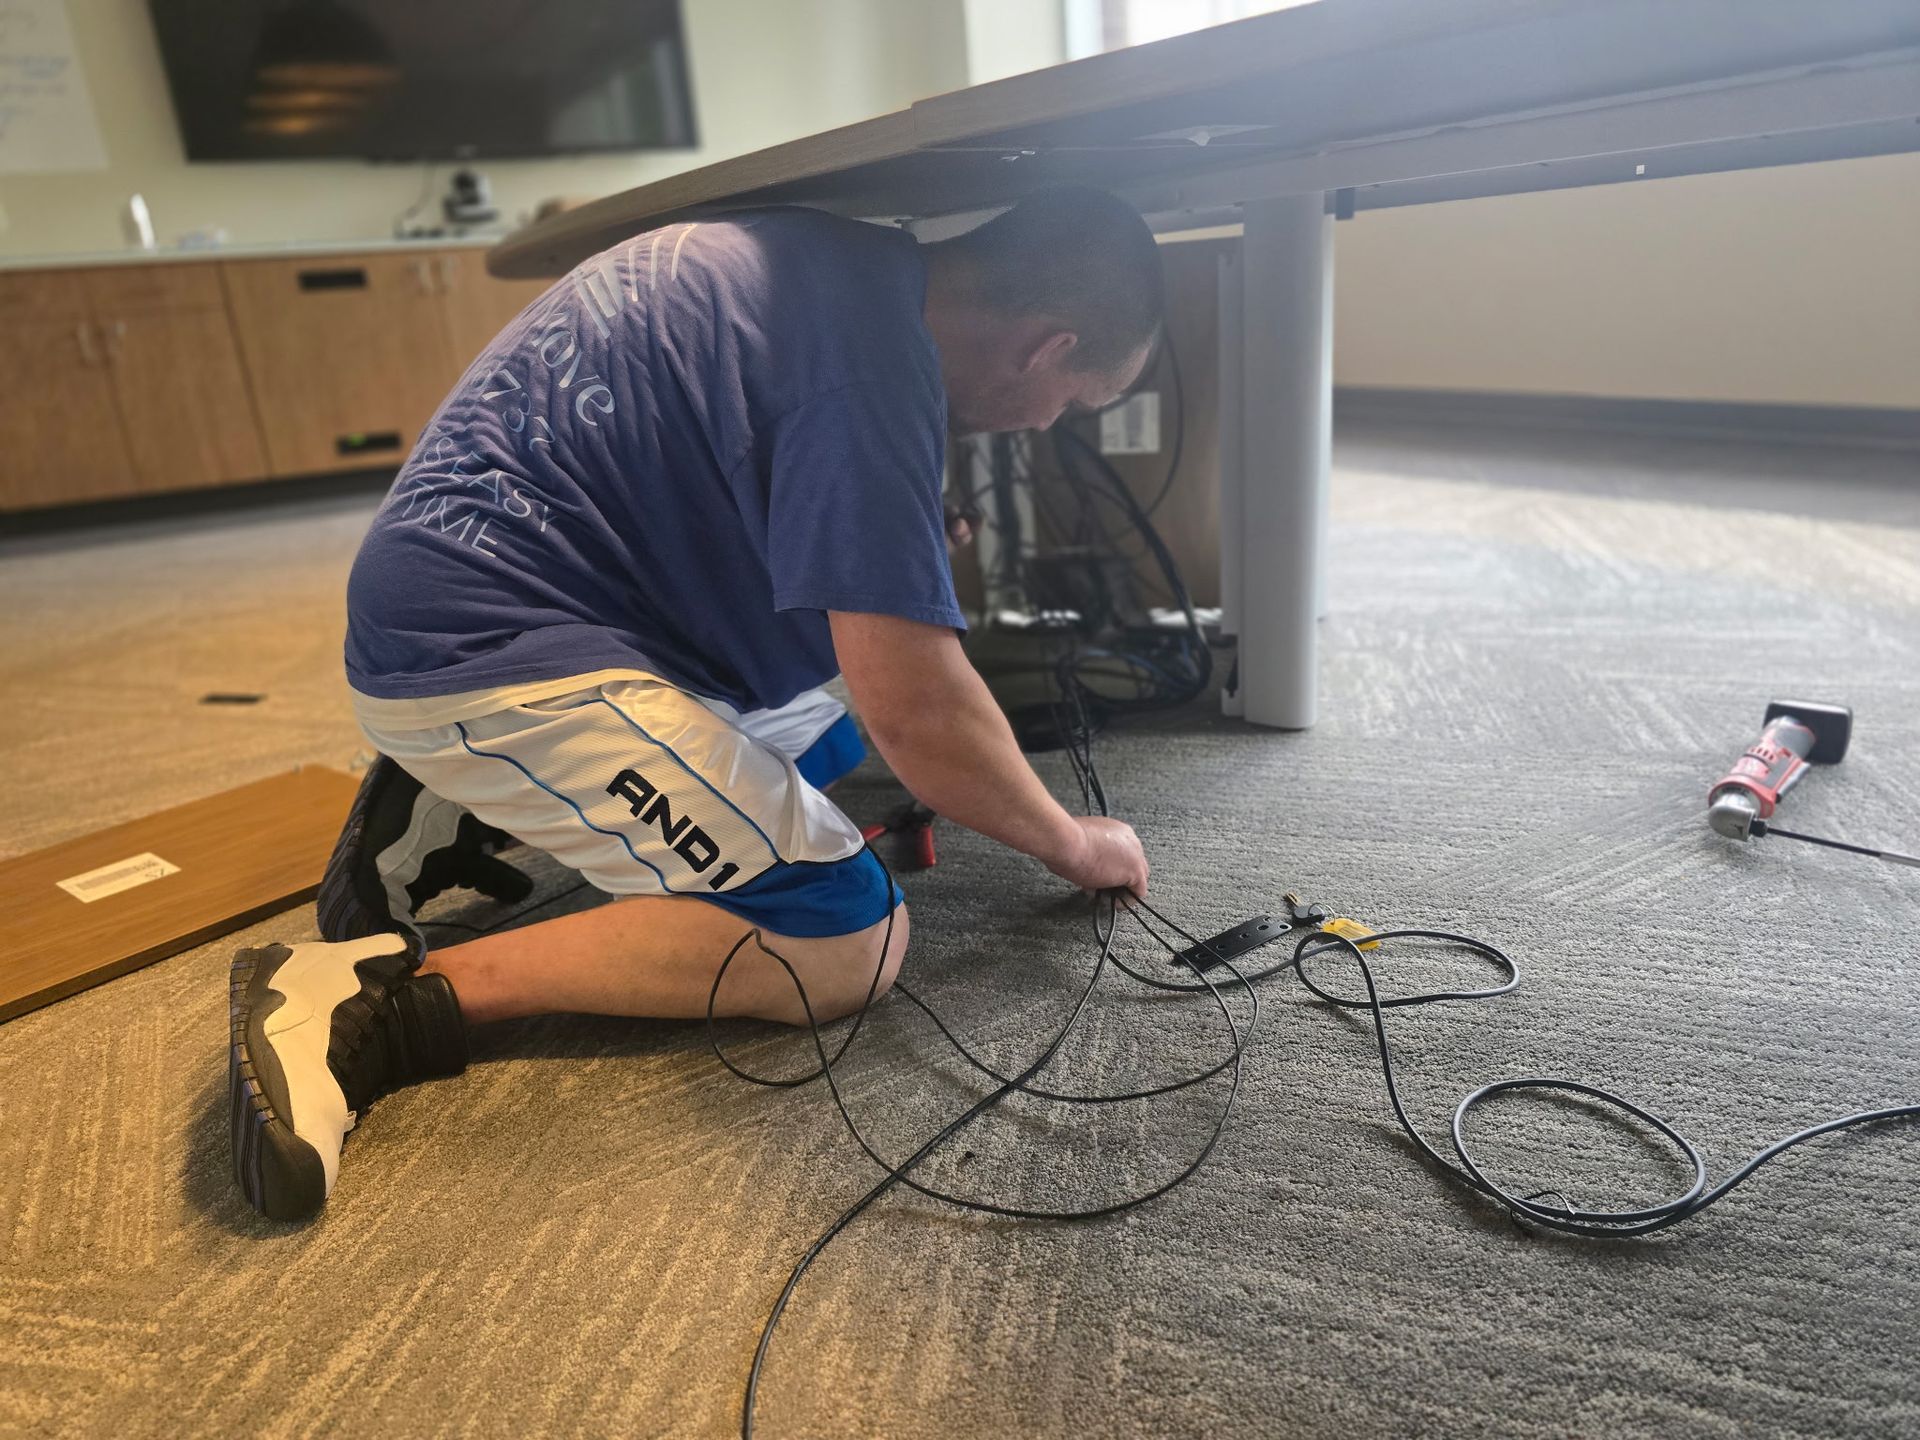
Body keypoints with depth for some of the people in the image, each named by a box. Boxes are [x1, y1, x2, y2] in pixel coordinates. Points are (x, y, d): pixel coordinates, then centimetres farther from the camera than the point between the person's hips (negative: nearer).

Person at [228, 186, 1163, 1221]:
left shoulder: (845, 262, 9)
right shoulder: (871, 360, -21)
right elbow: (920, 715, -20)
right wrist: (1076, 846, -4)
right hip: (483, 651, -10)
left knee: (828, 762, 19)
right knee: (853, 942, -12)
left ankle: (458, 813, 12)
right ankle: (387, 996, -13)